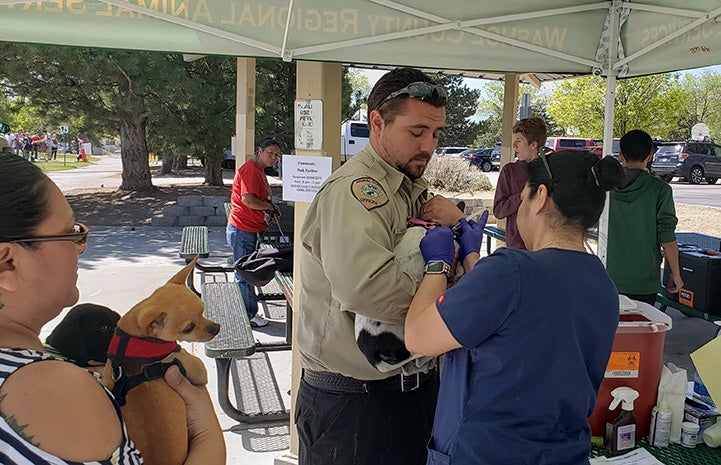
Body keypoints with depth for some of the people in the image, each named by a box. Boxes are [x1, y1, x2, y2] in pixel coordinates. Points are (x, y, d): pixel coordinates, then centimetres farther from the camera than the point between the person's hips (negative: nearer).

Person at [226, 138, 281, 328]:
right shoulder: (250, 170, -17)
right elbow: (248, 200, -28)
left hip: (250, 229, 11)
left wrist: (270, 211, 9)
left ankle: (247, 312, 28)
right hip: (242, 230, -11)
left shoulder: (259, 170, 16)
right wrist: (269, 207, -14)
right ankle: (249, 316, 7)